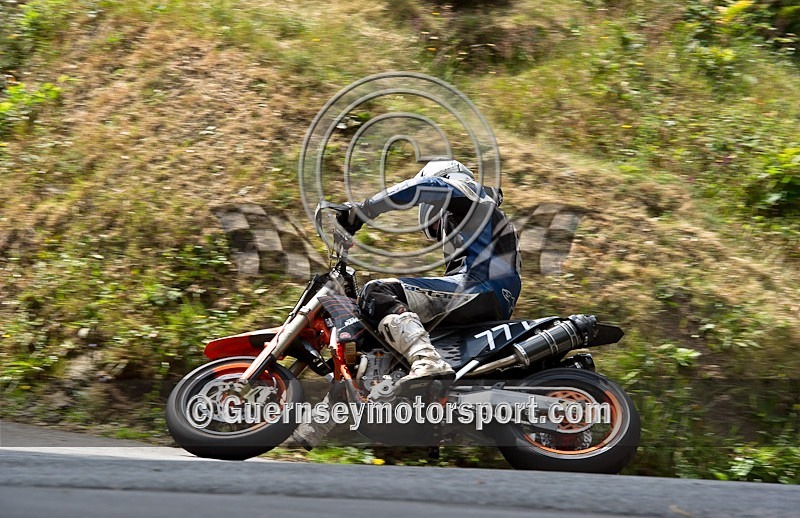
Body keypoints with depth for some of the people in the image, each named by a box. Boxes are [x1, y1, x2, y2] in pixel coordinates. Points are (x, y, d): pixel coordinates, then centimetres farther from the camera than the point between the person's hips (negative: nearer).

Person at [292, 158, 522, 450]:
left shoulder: (465, 191, 14)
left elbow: (418, 187, -5)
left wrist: (360, 211, -6)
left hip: (482, 289, -9)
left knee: (376, 294, -22)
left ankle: (429, 362, -44)